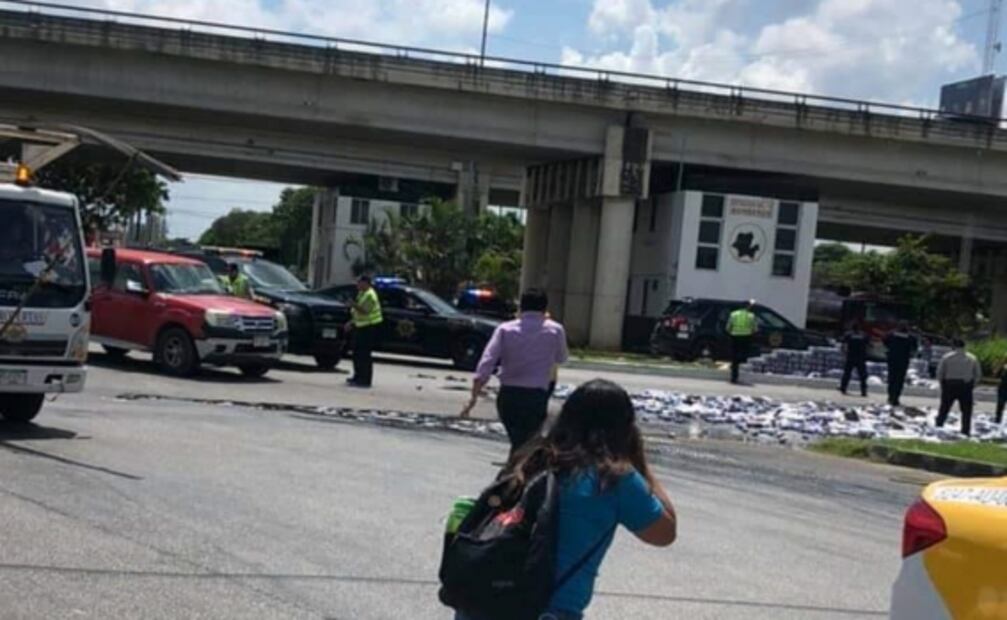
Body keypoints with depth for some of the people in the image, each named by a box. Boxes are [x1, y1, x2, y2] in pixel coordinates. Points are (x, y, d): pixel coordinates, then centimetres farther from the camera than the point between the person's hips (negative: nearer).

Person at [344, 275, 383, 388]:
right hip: (361, 327, 10)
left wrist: (354, 305, -39)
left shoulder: (370, 295, -17)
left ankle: (365, 380, -9)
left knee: (364, 354, -11)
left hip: (369, 328, -10)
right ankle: (358, 376, 26)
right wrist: (351, 322, 19)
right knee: (357, 353, 15)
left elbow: (365, 311, -29)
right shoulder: (361, 293, 15)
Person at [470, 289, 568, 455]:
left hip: (508, 395, 2)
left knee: (517, 441, 19)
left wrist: (476, 388, -12)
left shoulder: (505, 329, 2)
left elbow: (487, 360, -8)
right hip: (536, 396, -2)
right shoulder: (555, 330, 0)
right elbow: (561, 358, 15)